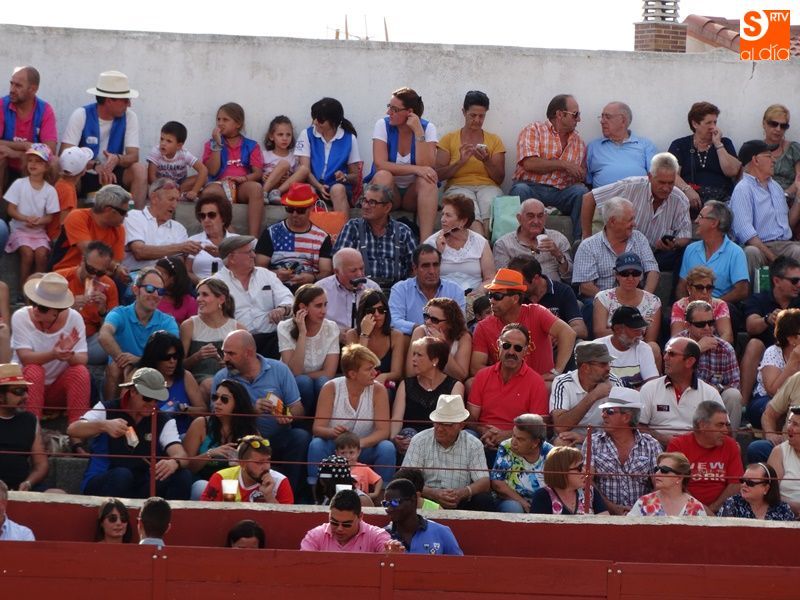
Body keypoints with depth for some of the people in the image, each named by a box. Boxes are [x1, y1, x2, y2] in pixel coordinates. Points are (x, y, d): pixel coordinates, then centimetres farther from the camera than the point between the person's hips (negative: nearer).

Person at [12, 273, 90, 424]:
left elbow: (83, 359, -18)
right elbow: (25, 357, -25)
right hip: (28, 383, -1)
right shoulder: (20, 317, -16)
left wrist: (70, 356, -43)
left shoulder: (74, 318, -12)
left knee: (81, 371, -26)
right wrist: (53, 355, -44)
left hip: (60, 387, 1)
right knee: (34, 371, -31)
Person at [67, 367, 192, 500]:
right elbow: (72, 430, -14)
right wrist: (104, 425, -34)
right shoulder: (107, 410, 1)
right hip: (100, 483, -3)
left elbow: (180, 454, -9)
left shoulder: (164, 421, 6)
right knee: (121, 475, -36)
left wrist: (174, 463, -36)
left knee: (183, 476, -21)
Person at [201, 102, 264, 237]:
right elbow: (212, 171, 3)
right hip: (220, 185, 0)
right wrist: (217, 145, -1)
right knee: (208, 192, -38)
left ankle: (253, 239, -44)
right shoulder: (211, 144, 17)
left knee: (256, 188, -36)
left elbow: (258, 173, 6)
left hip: (242, 187, 0)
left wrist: (244, 178, -16)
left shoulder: (251, 146, 17)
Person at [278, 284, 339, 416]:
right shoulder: (285, 328, -10)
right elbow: (294, 372, -22)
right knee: (303, 381, -33)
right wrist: (302, 334, -25)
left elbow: (328, 374, -9)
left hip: (320, 389, 2)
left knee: (322, 382, -31)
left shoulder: (331, 328, -4)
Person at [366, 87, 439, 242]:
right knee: (383, 176, -32)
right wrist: (415, 169, -28)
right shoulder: (383, 125, -7)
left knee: (427, 180, -32)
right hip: (388, 190, 0)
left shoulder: (427, 128, -6)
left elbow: (426, 166, -20)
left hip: (414, 192, 1)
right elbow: (380, 165, -19)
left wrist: (418, 132, -22)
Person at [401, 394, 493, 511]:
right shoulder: (419, 441, 1)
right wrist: (433, 493, -27)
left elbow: (484, 483, -5)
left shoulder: (474, 445, 4)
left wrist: (462, 493, -28)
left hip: (461, 503, 1)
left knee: (485, 500, -27)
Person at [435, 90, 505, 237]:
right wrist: (460, 162, -8)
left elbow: (500, 179, 14)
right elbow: (439, 175, 7)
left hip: (487, 186, 2)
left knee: (489, 203, -38)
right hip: (458, 187, -2)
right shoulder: (449, 139, 17)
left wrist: (487, 161, -5)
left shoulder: (494, 140, 20)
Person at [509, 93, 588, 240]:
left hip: (560, 193, 3)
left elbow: (582, 176, 23)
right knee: (520, 190, -36)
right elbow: (529, 164, -11)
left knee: (581, 192, -26)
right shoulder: (533, 131, 6)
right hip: (532, 188, -3)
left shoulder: (579, 142, 20)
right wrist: (563, 165, -9)